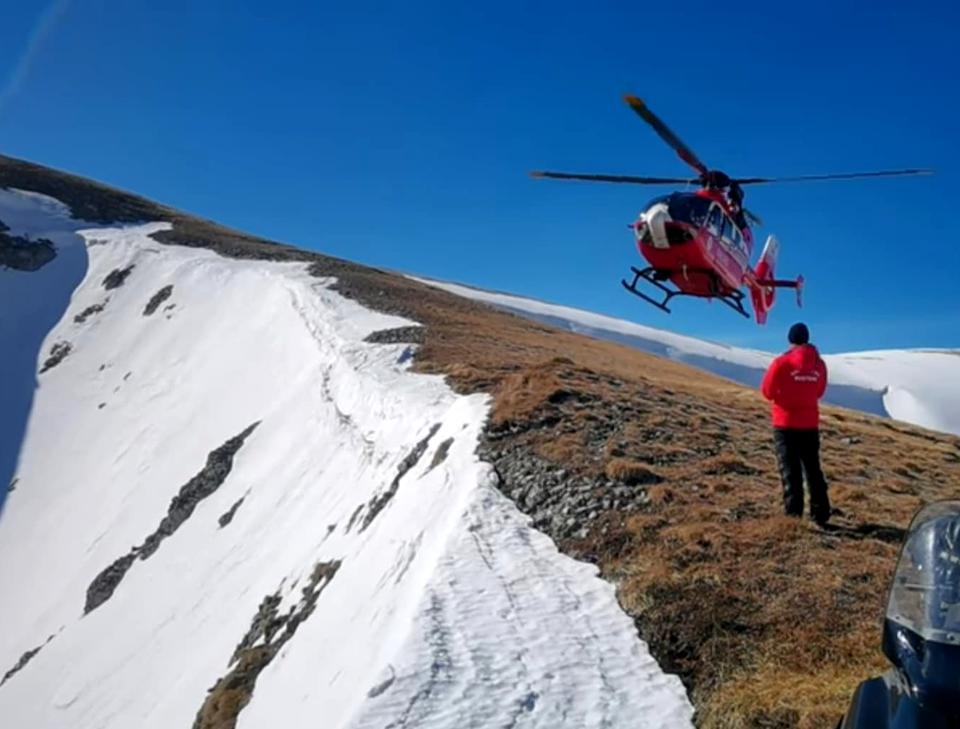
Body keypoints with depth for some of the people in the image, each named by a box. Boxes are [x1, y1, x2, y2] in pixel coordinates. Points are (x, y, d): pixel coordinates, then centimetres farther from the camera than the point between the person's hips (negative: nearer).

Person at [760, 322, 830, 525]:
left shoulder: (782, 362, -13)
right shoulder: (819, 364, 1)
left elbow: (767, 391, -5)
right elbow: (819, 392, 13)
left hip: (786, 424, -4)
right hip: (810, 425, 4)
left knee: (790, 471, 2)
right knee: (813, 470, 13)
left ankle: (794, 515, 0)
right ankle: (820, 515, 16)